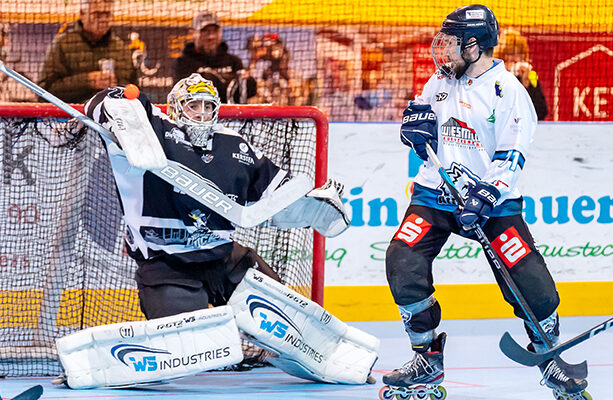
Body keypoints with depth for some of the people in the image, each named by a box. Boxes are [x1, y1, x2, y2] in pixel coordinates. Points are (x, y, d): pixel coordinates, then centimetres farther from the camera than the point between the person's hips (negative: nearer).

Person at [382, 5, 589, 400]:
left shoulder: (507, 90, -10)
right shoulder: (440, 82, 8)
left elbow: (511, 156, -15)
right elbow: (420, 137, 23)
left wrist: (486, 196, -27)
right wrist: (418, 123, -1)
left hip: (492, 199, -4)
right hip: (437, 192, 4)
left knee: (529, 279, -11)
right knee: (403, 262, -15)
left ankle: (549, 357, 16)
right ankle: (428, 361, 0)